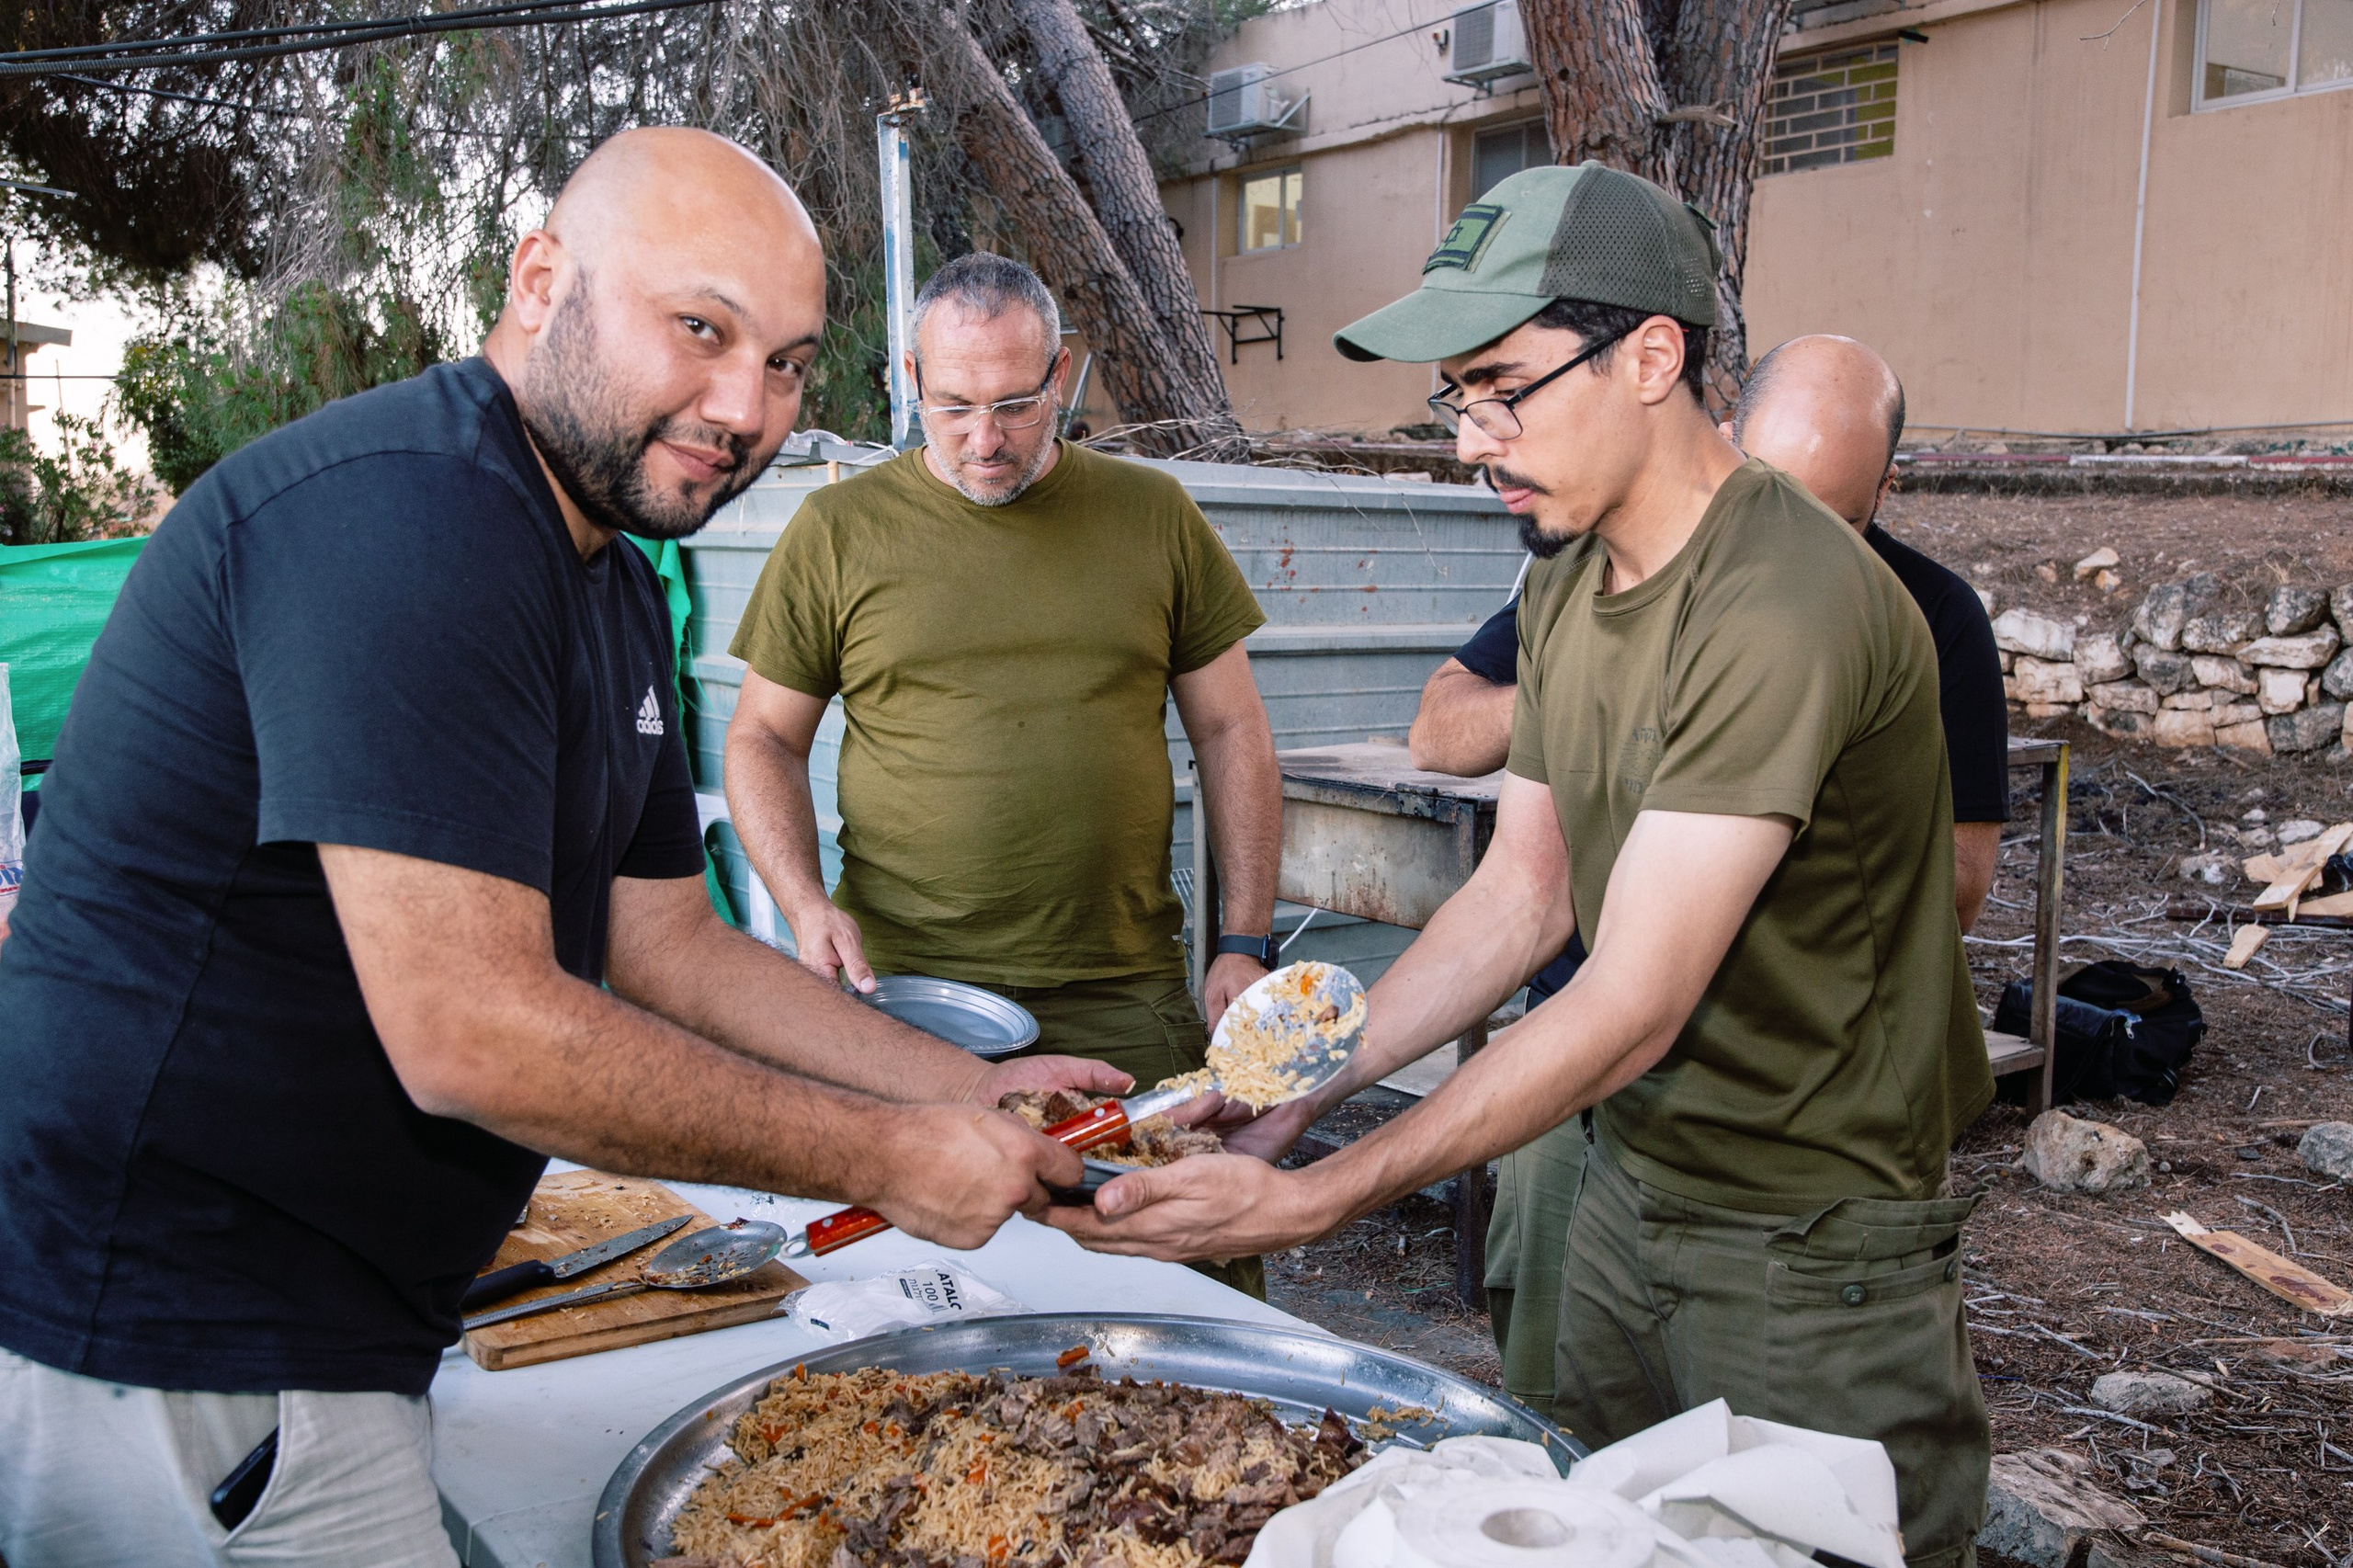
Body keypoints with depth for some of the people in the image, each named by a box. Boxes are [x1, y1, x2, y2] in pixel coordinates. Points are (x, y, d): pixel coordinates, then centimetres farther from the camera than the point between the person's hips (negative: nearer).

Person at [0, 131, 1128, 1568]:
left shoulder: (617, 591, 9)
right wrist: (887, 1157, -19)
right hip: (170, 1355, -9)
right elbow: (470, 1035, -28)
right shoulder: (407, 515, -24)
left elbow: (667, 946, 13)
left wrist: (973, 1093, 5)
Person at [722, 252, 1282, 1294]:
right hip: (902, 994, -1)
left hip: (1127, 996, 1)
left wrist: (1246, 943, 3)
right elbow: (763, 739, 10)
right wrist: (806, 904, -7)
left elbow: (1230, 731, 10)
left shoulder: (1153, 515, 8)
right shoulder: (840, 529, 5)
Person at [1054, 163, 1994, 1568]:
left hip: (1811, 1242, -7)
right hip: (1632, 1184, 8)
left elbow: (1632, 1010, -29)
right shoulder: (1567, 581, 3)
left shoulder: (1789, 606, -26)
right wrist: (1296, 1084, -5)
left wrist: (1311, 1200, -29)